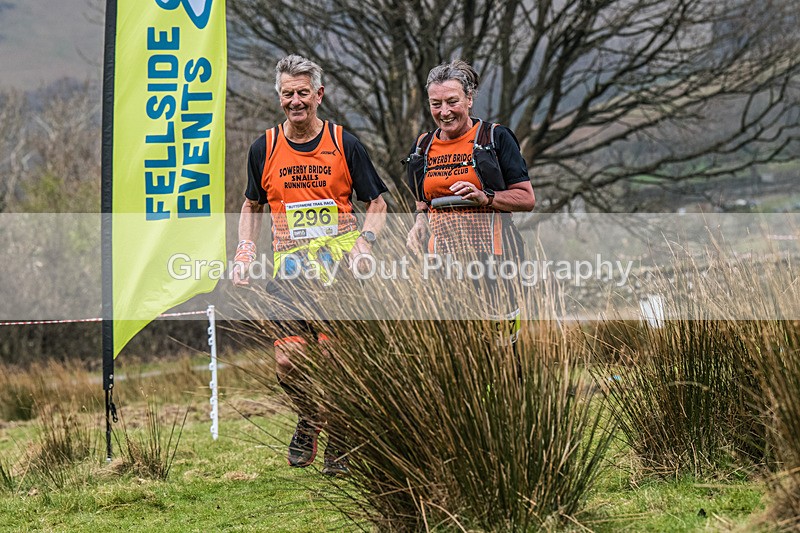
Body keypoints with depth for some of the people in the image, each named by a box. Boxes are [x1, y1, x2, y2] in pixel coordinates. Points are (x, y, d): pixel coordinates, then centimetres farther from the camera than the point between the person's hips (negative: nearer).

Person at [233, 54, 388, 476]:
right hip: (289, 267, 2)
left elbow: (376, 204, 8)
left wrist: (363, 244, -9)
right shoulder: (264, 148, 8)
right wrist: (245, 250, 6)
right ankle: (309, 419, 25)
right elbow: (252, 206, 21)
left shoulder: (344, 145, 2)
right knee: (287, 360, -5)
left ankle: (339, 440, 12)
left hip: (338, 265, -2)